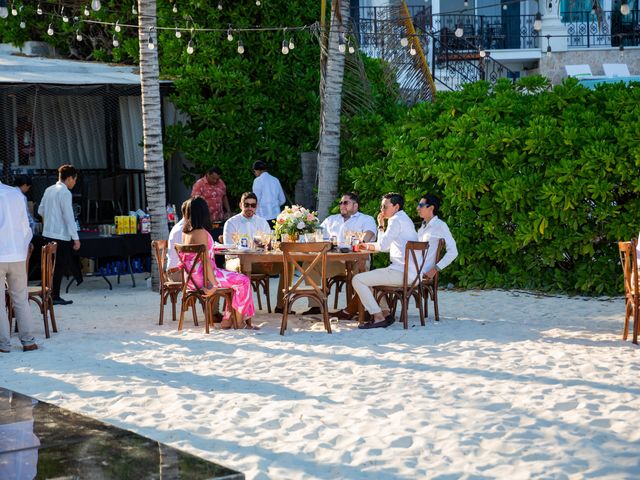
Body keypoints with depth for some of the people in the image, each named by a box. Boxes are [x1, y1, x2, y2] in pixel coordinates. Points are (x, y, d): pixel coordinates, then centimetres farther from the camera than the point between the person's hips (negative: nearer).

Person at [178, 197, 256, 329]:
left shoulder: (186, 232, 8)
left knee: (236, 279, 17)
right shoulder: (201, 232, -19)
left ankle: (228, 320, 16)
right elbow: (205, 260, -23)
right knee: (243, 281, -7)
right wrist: (213, 283, -21)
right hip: (202, 277, -10)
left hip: (192, 277, 10)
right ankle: (239, 321, 2)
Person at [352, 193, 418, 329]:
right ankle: (385, 313, 18)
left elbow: (382, 245, -15)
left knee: (357, 280, -10)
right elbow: (388, 246, 29)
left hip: (401, 272, -11)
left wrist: (381, 226, -2)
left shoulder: (396, 220, -11)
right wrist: (369, 247, 20)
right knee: (370, 277, 30)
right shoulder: (404, 219, 22)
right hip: (408, 272, 11)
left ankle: (378, 318, -12)